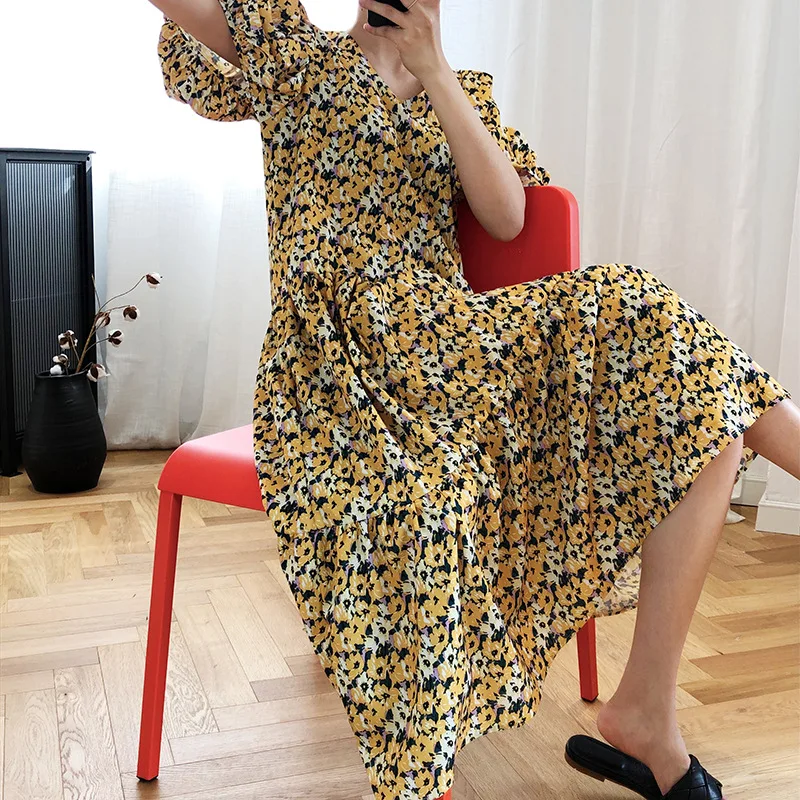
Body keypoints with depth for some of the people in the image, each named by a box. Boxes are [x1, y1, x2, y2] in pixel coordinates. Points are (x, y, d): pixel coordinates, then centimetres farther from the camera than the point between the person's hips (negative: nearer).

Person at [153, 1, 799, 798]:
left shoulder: (467, 90, 24)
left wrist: (434, 71, -1)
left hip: (452, 336, 4)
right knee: (423, 492, -39)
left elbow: (507, 218, 6)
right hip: (334, 355, -4)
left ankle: (647, 717, -11)